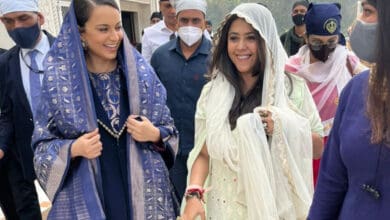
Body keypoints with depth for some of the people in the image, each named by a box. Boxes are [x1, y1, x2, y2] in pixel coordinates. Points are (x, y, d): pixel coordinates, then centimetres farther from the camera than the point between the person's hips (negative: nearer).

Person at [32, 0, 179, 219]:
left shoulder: (142, 73, -3)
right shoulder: (59, 81, -8)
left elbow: (169, 130, 4)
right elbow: (42, 145, -1)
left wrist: (154, 134, -16)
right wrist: (74, 149, -19)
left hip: (145, 189, 2)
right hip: (88, 196, -1)